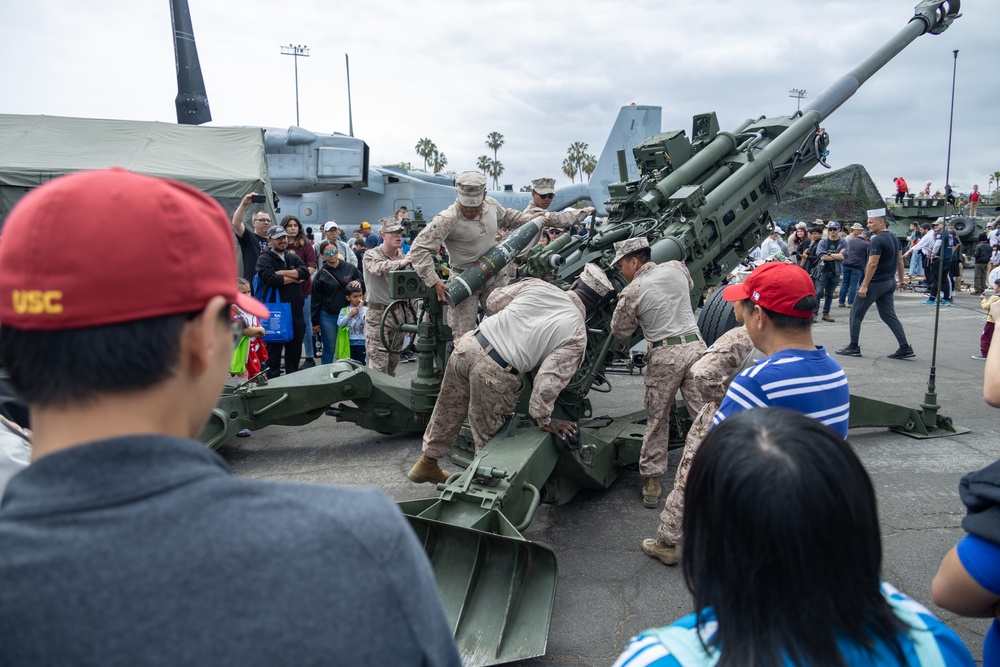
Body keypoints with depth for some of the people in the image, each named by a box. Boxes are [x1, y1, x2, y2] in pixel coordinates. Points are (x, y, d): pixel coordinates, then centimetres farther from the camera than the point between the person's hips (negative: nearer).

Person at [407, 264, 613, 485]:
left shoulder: (536, 285, 8)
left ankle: (427, 463, 46)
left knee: (447, 411, 26)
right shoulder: (577, 336, -3)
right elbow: (549, 380, -11)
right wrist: (544, 420, 1)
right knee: (488, 437, 17)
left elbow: (495, 299, 20)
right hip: (496, 375, -6)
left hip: (469, 345, 6)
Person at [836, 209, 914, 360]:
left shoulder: (877, 240, -18)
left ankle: (853, 347, 7)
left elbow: (872, 264, -23)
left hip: (876, 283, -9)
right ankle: (905, 348, 6)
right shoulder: (894, 237, 11)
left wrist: (864, 286, -21)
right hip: (889, 282, 9)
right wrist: (901, 279, 24)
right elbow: (900, 259, 18)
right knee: (889, 315, 11)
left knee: (856, 313, 3)